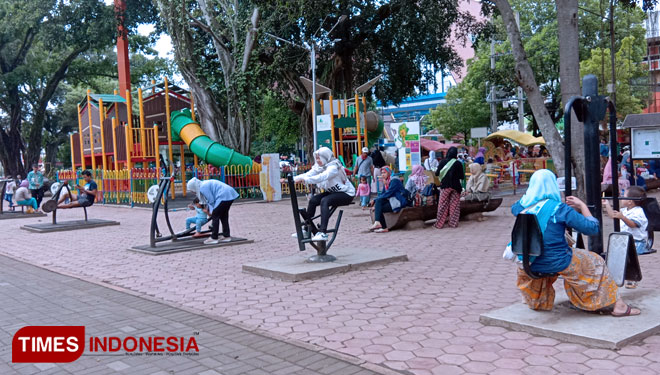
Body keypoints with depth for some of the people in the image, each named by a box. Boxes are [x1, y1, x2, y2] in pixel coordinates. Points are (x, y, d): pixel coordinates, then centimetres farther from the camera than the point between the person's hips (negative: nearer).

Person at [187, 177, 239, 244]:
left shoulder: (203, 187, -11)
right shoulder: (205, 184, 19)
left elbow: (211, 200, -10)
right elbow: (210, 198, 24)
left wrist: (212, 211, 4)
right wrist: (208, 208, 18)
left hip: (224, 196, -10)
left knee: (215, 216, -1)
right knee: (223, 216, 19)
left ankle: (214, 238, 2)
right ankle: (226, 236, 25)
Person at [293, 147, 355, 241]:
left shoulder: (333, 167, -22)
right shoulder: (319, 167, 4)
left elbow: (321, 177, -38)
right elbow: (308, 174, -10)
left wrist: (304, 180, -46)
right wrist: (291, 179, -24)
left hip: (346, 194, -8)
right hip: (333, 192, 9)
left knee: (324, 201, -31)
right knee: (313, 200, -10)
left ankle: (322, 233, -38)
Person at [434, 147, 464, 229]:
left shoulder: (443, 162, -5)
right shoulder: (458, 164, -5)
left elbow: (437, 173, -3)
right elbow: (462, 177, -2)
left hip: (445, 186, 0)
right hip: (455, 187, 0)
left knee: (443, 205, 5)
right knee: (454, 205, 9)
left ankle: (439, 224, 4)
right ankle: (453, 223, 10)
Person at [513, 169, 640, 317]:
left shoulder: (522, 206, -4)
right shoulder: (559, 209, -16)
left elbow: (514, 208, 24)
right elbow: (592, 228, -10)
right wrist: (582, 205, 2)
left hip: (529, 263, 4)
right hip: (558, 263, -4)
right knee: (596, 262, 19)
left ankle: (537, 302, 55)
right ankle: (617, 305, 24)